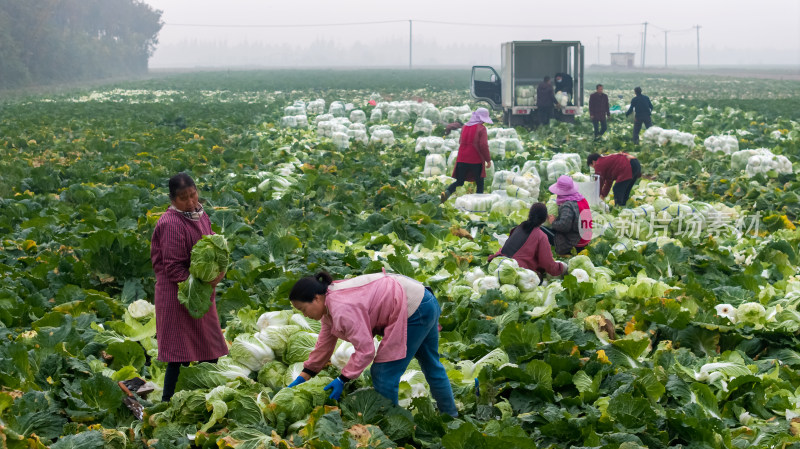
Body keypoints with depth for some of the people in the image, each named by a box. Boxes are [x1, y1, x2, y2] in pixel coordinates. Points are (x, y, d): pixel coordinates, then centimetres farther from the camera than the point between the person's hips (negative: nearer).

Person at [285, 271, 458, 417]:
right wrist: (303, 377, 13)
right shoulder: (329, 301, 5)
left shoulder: (342, 310, -27)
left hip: (414, 311, -11)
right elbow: (325, 343, 12)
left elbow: (365, 350, -25)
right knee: (431, 366, 26)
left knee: (384, 374, -6)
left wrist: (342, 380, -15)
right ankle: (451, 417, 44)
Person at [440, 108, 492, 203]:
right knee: (479, 184, 9)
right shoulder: (481, 128, -8)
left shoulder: (464, 127, 10)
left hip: (462, 159, 5)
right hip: (476, 160, -5)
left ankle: (447, 192, -17)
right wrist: (488, 159, -7)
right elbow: (483, 145, -15)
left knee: (459, 182, 10)